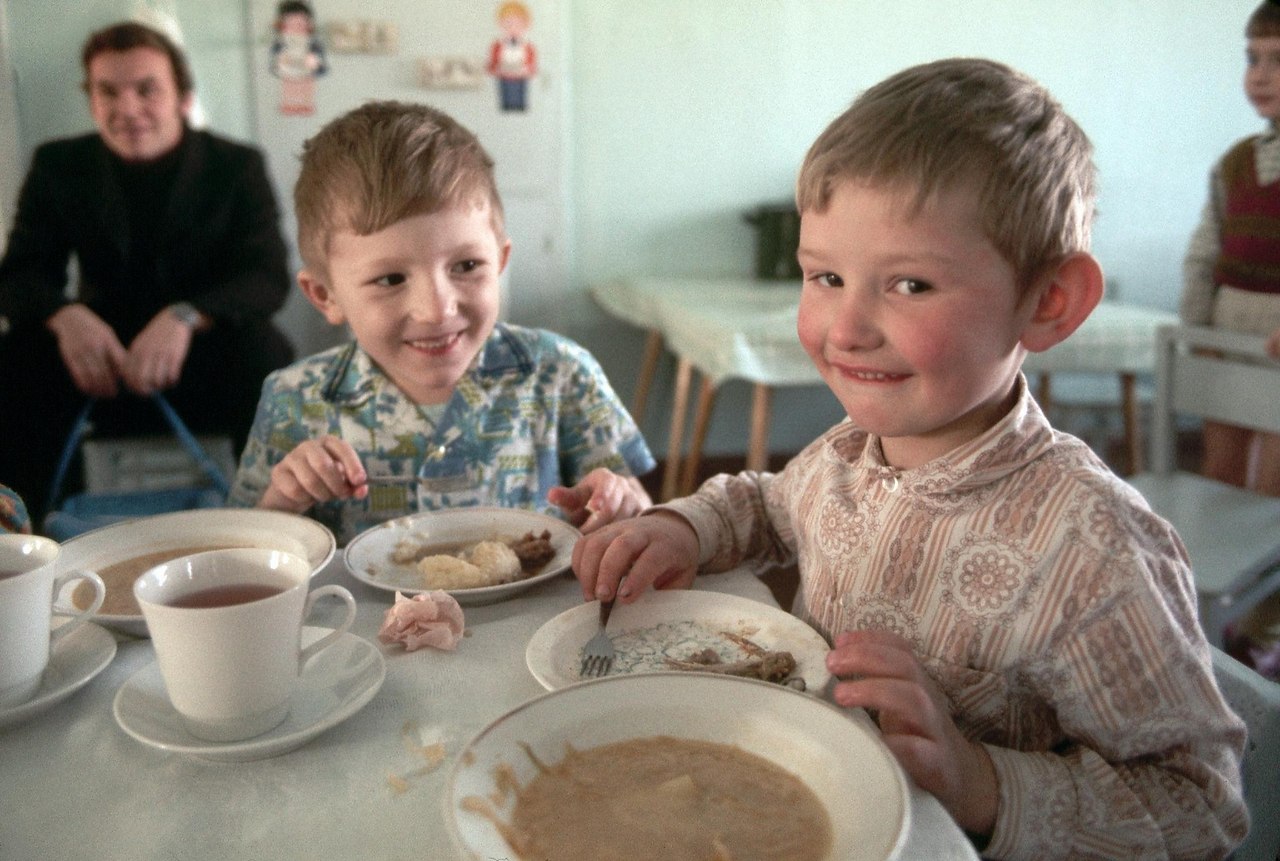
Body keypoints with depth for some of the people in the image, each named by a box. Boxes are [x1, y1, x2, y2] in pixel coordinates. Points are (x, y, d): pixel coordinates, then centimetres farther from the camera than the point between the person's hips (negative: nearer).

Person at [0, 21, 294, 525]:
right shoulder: (59, 166, 2)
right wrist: (66, 318, -30)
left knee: (263, 351, -33)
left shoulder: (237, 166, -5)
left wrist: (184, 317, -36)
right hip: (100, 365, 3)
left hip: (204, 362, -2)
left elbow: (268, 277, -16)